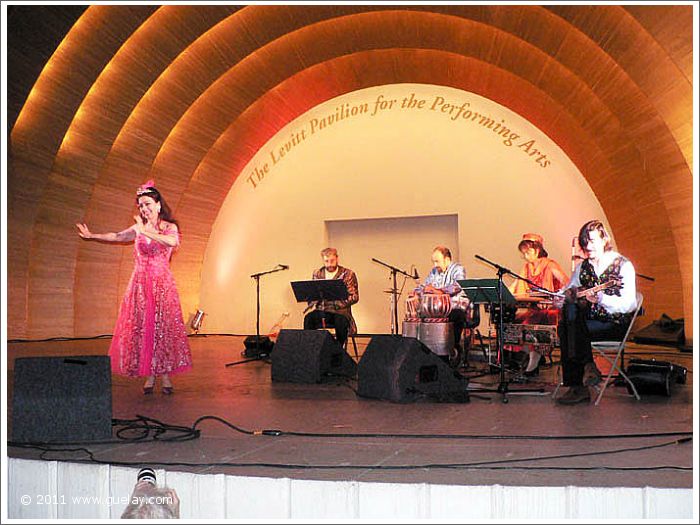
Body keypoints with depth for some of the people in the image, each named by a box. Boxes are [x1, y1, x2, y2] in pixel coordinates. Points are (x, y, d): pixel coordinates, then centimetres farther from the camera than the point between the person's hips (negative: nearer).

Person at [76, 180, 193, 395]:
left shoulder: (169, 227, -2)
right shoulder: (138, 229, 10)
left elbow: (173, 242, -26)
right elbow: (116, 236, 28)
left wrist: (146, 232, -25)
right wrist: (91, 235, 36)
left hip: (161, 283, -3)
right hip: (140, 284, 3)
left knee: (163, 327, -5)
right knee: (141, 328, 0)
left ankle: (165, 374, 2)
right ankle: (149, 376, 7)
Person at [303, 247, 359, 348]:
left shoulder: (348, 274, 2)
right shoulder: (317, 274, 13)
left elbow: (354, 297, -2)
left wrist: (338, 303, -19)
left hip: (340, 311, -2)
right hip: (321, 310, 3)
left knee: (341, 321, -36)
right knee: (308, 319, -29)